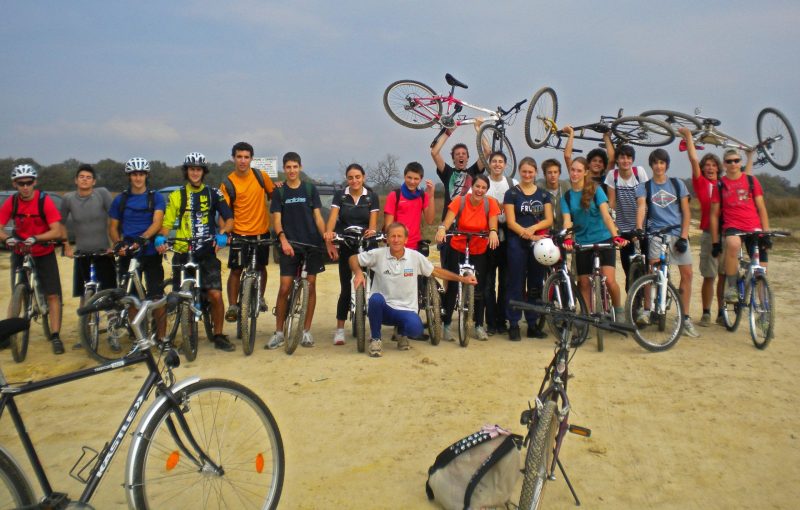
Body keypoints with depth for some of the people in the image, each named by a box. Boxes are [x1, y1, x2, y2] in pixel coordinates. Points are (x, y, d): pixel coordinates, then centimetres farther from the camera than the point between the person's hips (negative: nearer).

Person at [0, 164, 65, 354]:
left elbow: (57, 231, -23)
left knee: (53, 295, -6)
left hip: (44, 253, -2)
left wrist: (35, 238, -38)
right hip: (20, 252, 2)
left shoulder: (44, 201, -18)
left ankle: (55, 336, -1)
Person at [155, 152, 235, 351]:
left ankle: (218, 336, 6)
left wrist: (222, 233, -19)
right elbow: (167, 223, 3)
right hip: (183, 253, 1)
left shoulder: (213, 193, 6)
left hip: (207, 253, -1)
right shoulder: (176, 195, 7)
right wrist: (161, 238, -17)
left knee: (216, 295, -10)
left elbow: (229, 219, 1)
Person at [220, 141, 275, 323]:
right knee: (236, 270, -2)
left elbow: (272, 195, 15)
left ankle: (260, 297, 37)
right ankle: (232, 306, 7)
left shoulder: (261, 176, -1)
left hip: (262, 231, 3)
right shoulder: (228, 183, -8)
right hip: (240, 234, -3)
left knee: (261, 267, 17)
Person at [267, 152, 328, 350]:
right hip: (290, 245, 0)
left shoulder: (310, 189, 5)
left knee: (310, 286, 2)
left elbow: (317, 217, 4)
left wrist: (328, 240, -6)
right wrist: (283, 239, -19)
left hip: (312, 244, 1)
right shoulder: (279, 192, 5)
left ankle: (306, 331, 13)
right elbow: (277, 220, -1)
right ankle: (278, 332, 6)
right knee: (285, 288, -4)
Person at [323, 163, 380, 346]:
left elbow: (373, 221, -6)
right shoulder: (339, 195, 3)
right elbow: (333, 217, -11)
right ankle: (340, 329, 7)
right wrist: (329, 232, -32)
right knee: (346, 287, -1)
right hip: (346, 246, 0)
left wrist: (372, 231, -30)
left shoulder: (372, 197, 2)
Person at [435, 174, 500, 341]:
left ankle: (479, 326, 18)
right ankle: (446, 324, 10)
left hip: (479, 252, 1)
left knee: (479, 289, 3)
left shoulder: (490, 203, -9)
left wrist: (493, 232, -41)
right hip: (457, 249, -1)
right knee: (452, 287, -3)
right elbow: (448, 219, -26)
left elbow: (493, 224, -18)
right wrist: (442, 228, -48)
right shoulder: (459, 201, -13)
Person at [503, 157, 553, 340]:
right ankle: (513, 325, 4)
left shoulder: (543, 194, 11)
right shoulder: (512, 193, 1)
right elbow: (511, 222, -7)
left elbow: (549, 220, 4)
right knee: (516, 284, -2)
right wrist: (528, 235, -19)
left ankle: (532, 325, 15)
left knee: (536, 284, 7)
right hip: (517, 243, -3)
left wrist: (532, 228, -14)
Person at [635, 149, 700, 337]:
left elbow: (686, 212, 7)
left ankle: (685, 318, 6)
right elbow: (642, 208, -10)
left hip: (678, 233, 2)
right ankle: (646, 309, -12)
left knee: (687, 274, -3)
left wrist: (683, 236, -5)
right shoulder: (644, 187, 7)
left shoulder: (677, 184, 11)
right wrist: (639, 228, -29)